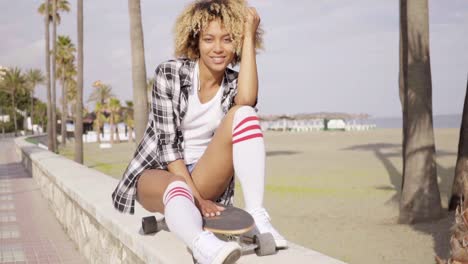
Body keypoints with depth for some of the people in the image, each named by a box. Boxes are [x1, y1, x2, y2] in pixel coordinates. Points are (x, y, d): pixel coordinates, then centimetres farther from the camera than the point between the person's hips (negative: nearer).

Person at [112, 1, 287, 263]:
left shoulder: (234, 84, 1)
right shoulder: (169, 72, -8)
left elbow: (246, 101, -26)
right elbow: (167, 142, -14)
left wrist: (249, 36, -19)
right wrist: (197, 198, -23)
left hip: (204, 178, 3)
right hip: (158, 173, -2)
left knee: (243, 114, -22)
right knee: (178, 189, -40)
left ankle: (257, 217, -34)